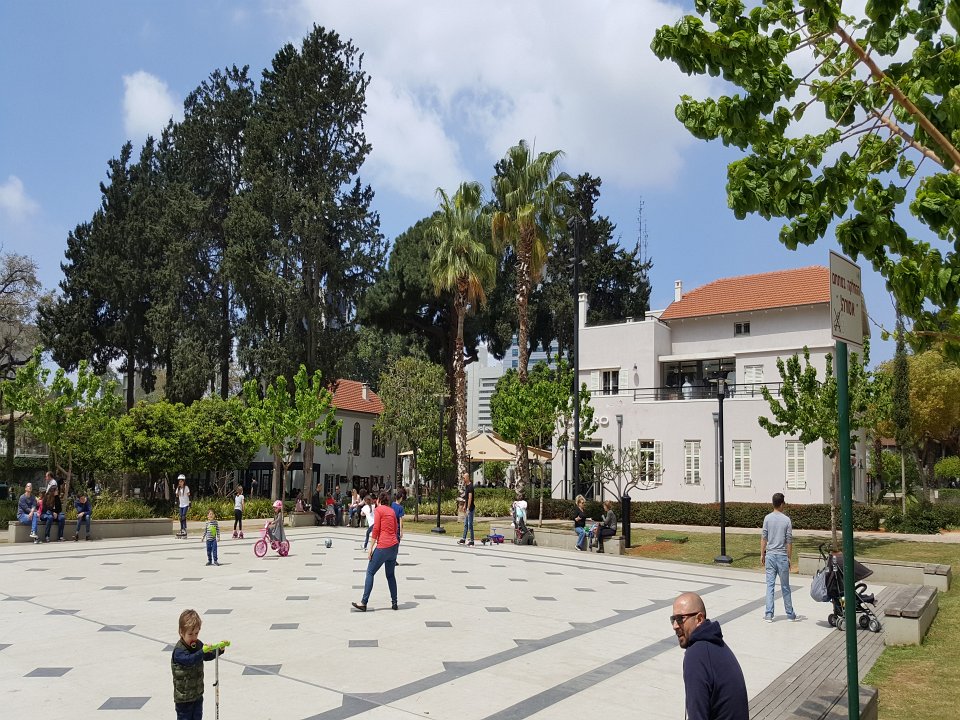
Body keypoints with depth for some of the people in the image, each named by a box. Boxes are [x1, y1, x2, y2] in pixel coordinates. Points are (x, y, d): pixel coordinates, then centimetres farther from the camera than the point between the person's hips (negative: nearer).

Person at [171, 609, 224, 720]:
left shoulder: (198, 644, -2)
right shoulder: (179, 651, -24)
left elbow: (207, 656, 5)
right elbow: (190, 660, -41)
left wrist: (219, 650, -13)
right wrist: (202, 651, -56)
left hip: (197, 693, 6)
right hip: (183, 696, -6)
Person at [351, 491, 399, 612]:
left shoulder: (378, 510, -3)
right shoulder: (392, 511, 16)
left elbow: (376, 530, -9)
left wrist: (370, 549, -7)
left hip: (383, 546, -7)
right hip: (394, 545, 7)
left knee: (370, 573, 1)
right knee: (390, 575, 16)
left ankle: (363, 603, -1)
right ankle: (394, 602, 16)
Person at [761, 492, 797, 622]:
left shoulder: (767, 518, -3)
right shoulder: (786, 520, -7)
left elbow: (764, 538, -1)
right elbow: (789, 541, -4)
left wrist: (762, 554, 8)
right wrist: (789, 558, 5)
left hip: (770, 555, 1)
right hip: (782, 556, -1)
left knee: (770, 585, 4)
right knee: (785, 587, 10)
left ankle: (769, 614, 1)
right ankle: (790, 614, 20)